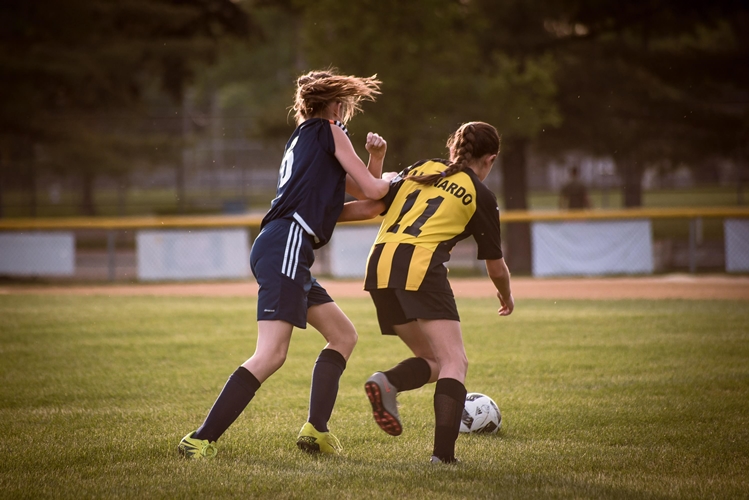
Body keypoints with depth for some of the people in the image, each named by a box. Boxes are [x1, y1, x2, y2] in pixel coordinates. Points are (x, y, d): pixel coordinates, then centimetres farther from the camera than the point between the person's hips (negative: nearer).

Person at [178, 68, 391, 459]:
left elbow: (361, 194, 32)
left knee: (343, 335, 18)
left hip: (277, 249, 10)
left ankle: (315, 430, 9)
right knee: (271, 354, -19)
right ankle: (201, 440, -26)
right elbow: (372, 190, 5)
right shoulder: (329, 132, 7)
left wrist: (375, 159, 16)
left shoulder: (303, 139, 30)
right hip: (286, 245, -10)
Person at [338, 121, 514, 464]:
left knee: (431, 361, 16)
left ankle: (386, 383, -14)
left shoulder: (421, 169, 23)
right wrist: (506, 297, 38)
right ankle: (443, 453, -23)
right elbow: (496, 268, 19)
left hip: (380, 268, 6)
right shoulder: (481, 197, 12)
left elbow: (372, 207, 13)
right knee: (454, 362, -5)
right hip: (421, 268, -6)